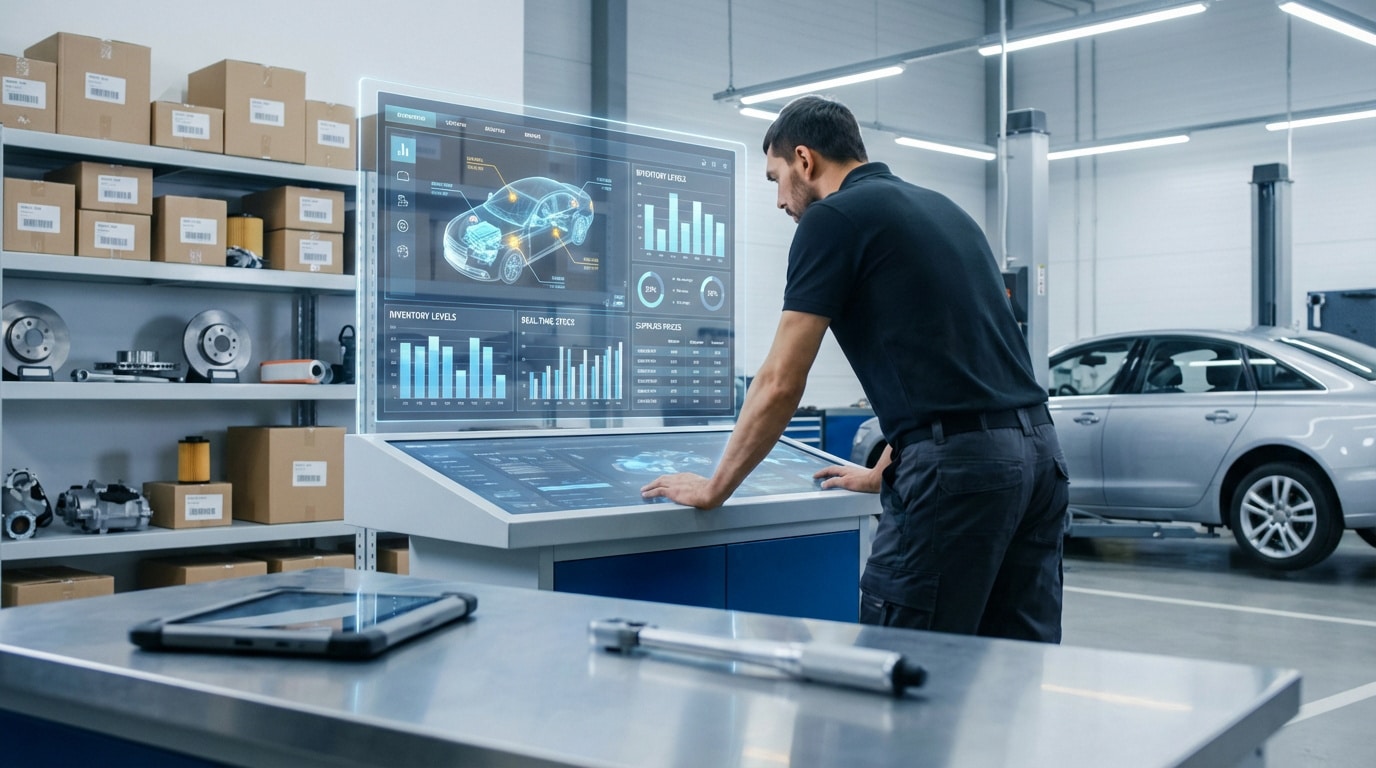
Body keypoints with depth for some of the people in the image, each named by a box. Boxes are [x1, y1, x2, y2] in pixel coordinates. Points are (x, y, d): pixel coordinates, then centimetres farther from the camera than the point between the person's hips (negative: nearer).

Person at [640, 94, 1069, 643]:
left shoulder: (833, 218, -2)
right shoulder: (940, 209, 23)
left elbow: (780, 384, -4)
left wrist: (712, 489, 8)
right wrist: (883, 473, 37)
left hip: (957, 464, -9)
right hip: (1038, 452, 9)